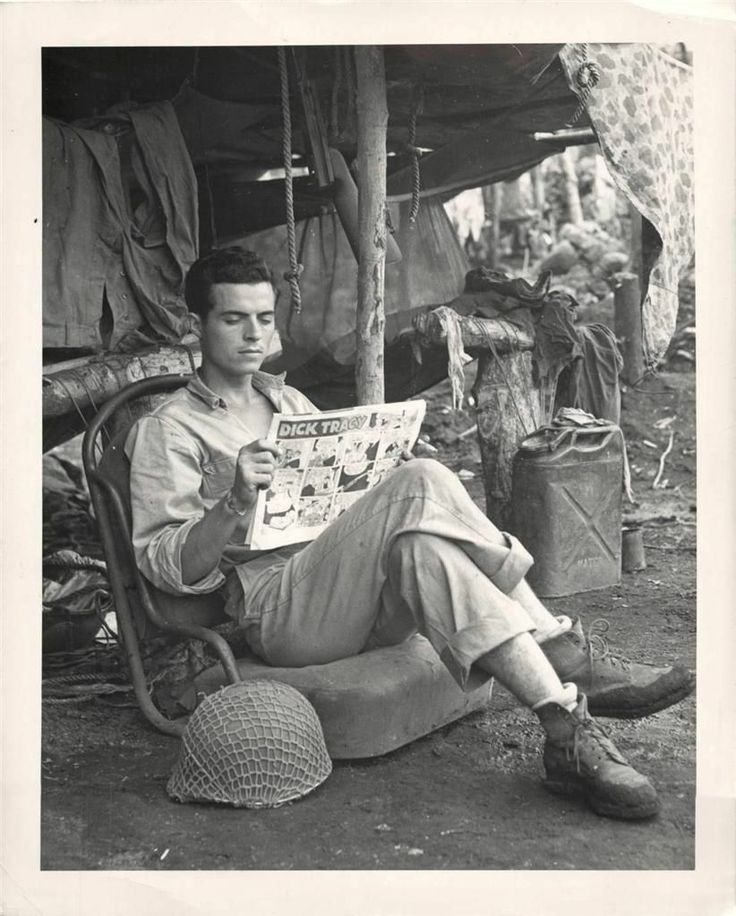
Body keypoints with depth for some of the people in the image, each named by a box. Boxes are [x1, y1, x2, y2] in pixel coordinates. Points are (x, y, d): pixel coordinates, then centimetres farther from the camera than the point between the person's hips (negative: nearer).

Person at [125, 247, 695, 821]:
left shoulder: (289, 401, 27)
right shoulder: (168, 430, 6)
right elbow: (168, 569, -4)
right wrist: (235, 504, -23)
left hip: (358, 598, 6)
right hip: (278, 608, -5)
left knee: (419, 547, -31)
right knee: (420, 486, -29)